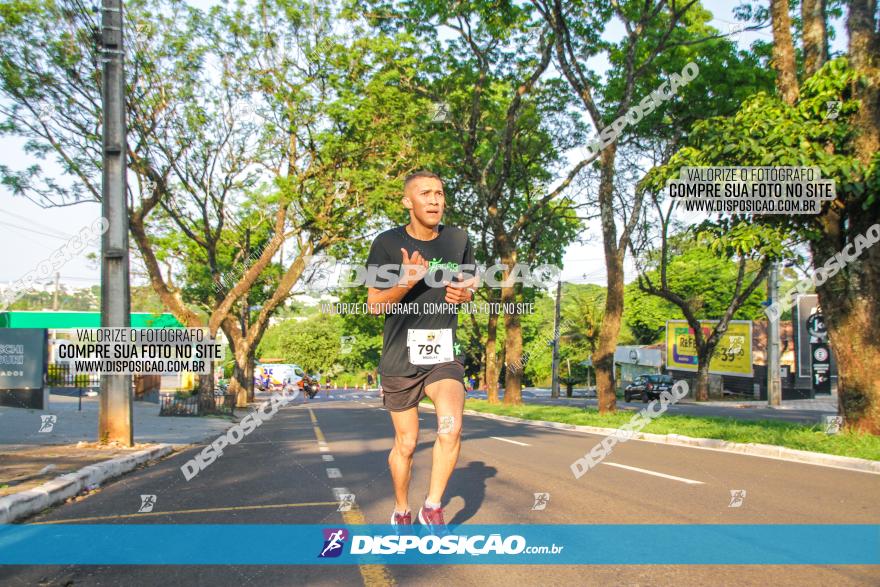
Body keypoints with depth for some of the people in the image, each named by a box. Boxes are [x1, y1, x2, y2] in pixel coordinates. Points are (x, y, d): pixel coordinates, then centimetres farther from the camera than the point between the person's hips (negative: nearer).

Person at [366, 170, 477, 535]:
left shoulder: (458, 240, 2)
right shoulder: (387, 243, -7)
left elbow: (472, 281, 18)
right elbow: (375, 303, -5)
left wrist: (465, 292, -7)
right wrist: (406, 282, -24)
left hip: (445, 354, 2)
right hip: (401, 357, -1)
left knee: (451, 426, -21)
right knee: (406, 443, 8)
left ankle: (433, 507, 0)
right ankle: (401, 511, 33)